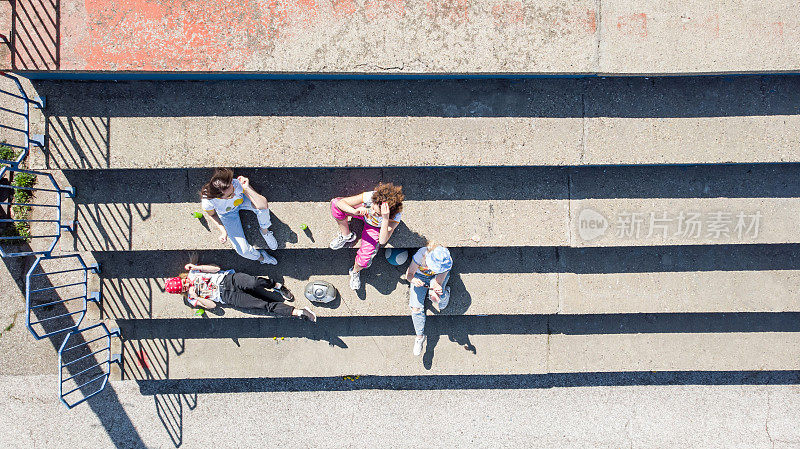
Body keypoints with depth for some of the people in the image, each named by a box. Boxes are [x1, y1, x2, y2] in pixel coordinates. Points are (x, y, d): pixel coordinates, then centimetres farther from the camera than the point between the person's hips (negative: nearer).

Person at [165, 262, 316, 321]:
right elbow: (212, 305, -4)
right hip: (227, 296, -2)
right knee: (263, 305, -21)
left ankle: (277, 286, -11)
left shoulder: (192, 273, 13)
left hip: (228, 279, 2)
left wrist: (196, 267, -4)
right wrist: (195, 297, -15)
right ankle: (298, 312, -26)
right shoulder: (191, 299, 7)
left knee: (255, 282, -36)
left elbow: (216, 269, 7)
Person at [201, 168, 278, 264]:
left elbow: (263, 205, -43)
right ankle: (261, 257, 24)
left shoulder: (238, 184, -40)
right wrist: (223, 230, -24)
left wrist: (247, 188, -54)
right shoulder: (207, 202, -38)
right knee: (244, 251, -13)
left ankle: (264, 230, -2)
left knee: (262, 206, -35)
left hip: (241, 201, 1)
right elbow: (212, 215, -11)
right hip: (227, 214, 0)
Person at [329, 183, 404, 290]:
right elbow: (340, 202, -33)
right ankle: (346, 235, 1)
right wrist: (355, 211, -52)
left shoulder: (396, 215, -40)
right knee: (335, 203, -24)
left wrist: (385, 218, -58)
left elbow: (382, 241, -46)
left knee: (365, 259, -21)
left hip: (375, 227, -1)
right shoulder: (369, 196, -39)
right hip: (363, 212, 2)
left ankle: (355, 271, 19)